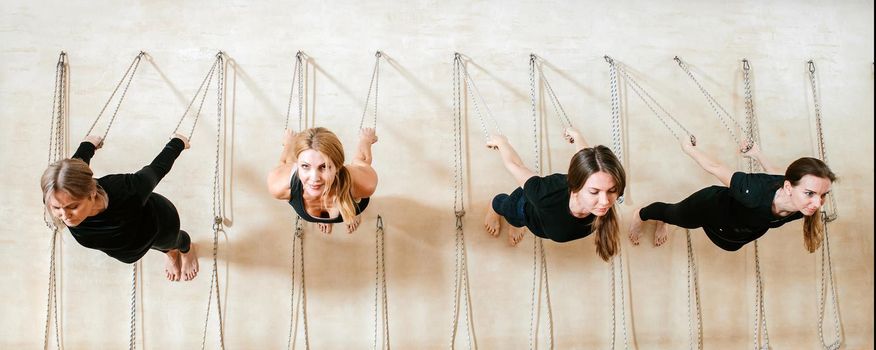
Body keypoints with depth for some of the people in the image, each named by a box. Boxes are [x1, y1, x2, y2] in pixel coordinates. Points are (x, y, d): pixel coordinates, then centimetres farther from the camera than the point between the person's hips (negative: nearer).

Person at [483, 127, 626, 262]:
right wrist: (501, 141, -10)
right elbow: (514, 165, -32)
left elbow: (587, 159, -19)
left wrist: (576, 135, 4)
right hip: (526, 207, -2)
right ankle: (493, 209, 72)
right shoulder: (546, 197, -52)